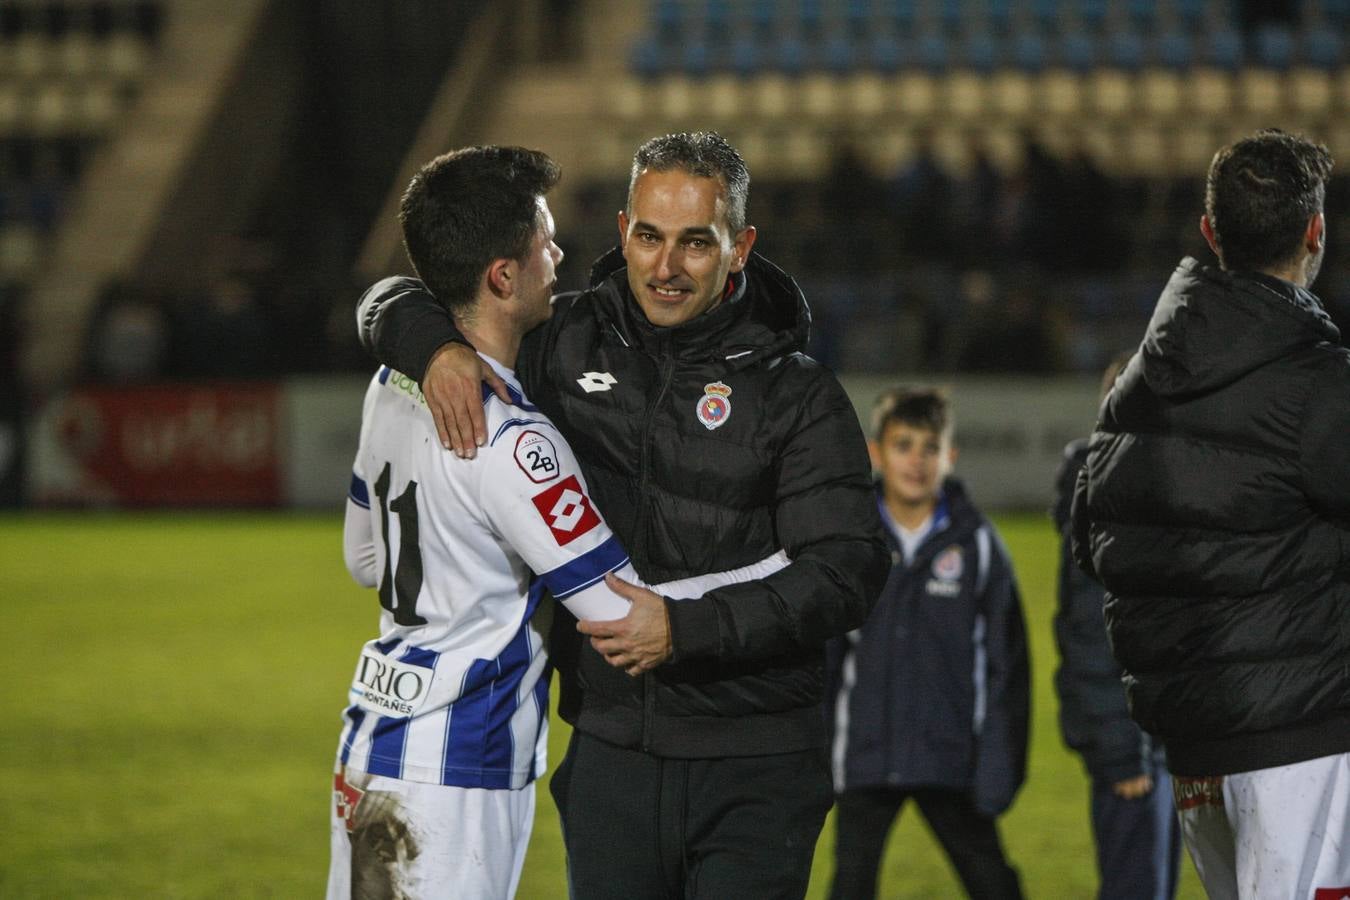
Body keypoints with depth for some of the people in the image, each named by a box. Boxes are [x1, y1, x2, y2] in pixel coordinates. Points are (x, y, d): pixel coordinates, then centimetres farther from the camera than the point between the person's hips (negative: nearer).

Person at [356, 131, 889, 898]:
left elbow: (847, 574, -13)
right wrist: (436, 347, -11)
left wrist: (685, 626, -23)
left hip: (754, 772, -3)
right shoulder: (568, 341, 4)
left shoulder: (798, 395, -5)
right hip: (611, 753, 3)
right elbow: (394, 300, 13)